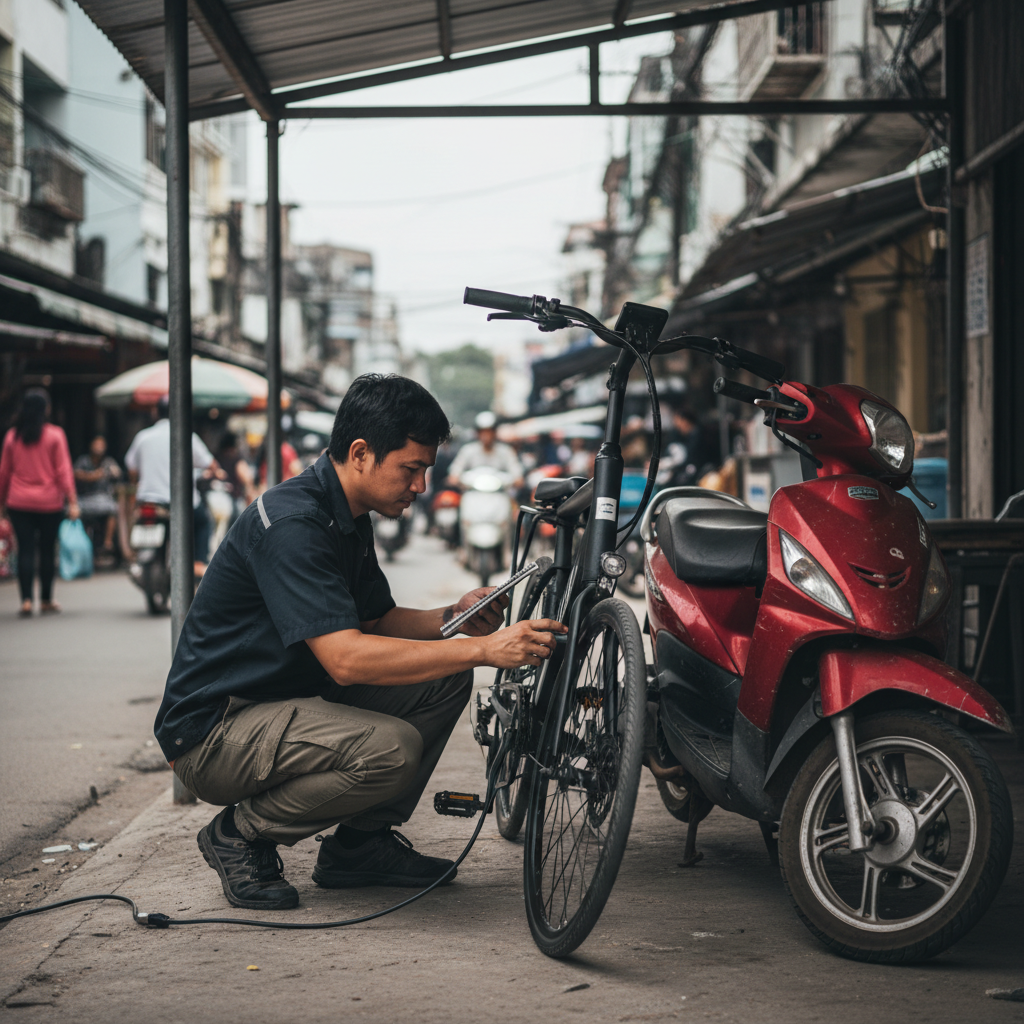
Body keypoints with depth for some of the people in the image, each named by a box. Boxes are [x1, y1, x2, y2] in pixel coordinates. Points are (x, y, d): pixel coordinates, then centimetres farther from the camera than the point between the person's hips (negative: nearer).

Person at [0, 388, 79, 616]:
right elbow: (63, 471, -7)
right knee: (47, 550, 9)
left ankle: (26, 600, -9)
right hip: (49, 503, -1)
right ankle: (46, 600, 17)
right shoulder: (55, 435, -5)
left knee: (25, 550, 1)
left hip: (19, 503, 1)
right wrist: (72, 501, -7)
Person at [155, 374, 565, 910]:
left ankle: (358, 844, 10)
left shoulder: (347, 517, 7)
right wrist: (484, 649, -33)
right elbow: (346, 658, -32)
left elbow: (377, 619, 17)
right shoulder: (291, 523, -25)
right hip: (212, 734, -10)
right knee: (391, 748, -30)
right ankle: (240, 834, -7)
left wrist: (453, 618, -4)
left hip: (286, 702, 10)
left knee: (444, 681, 0)